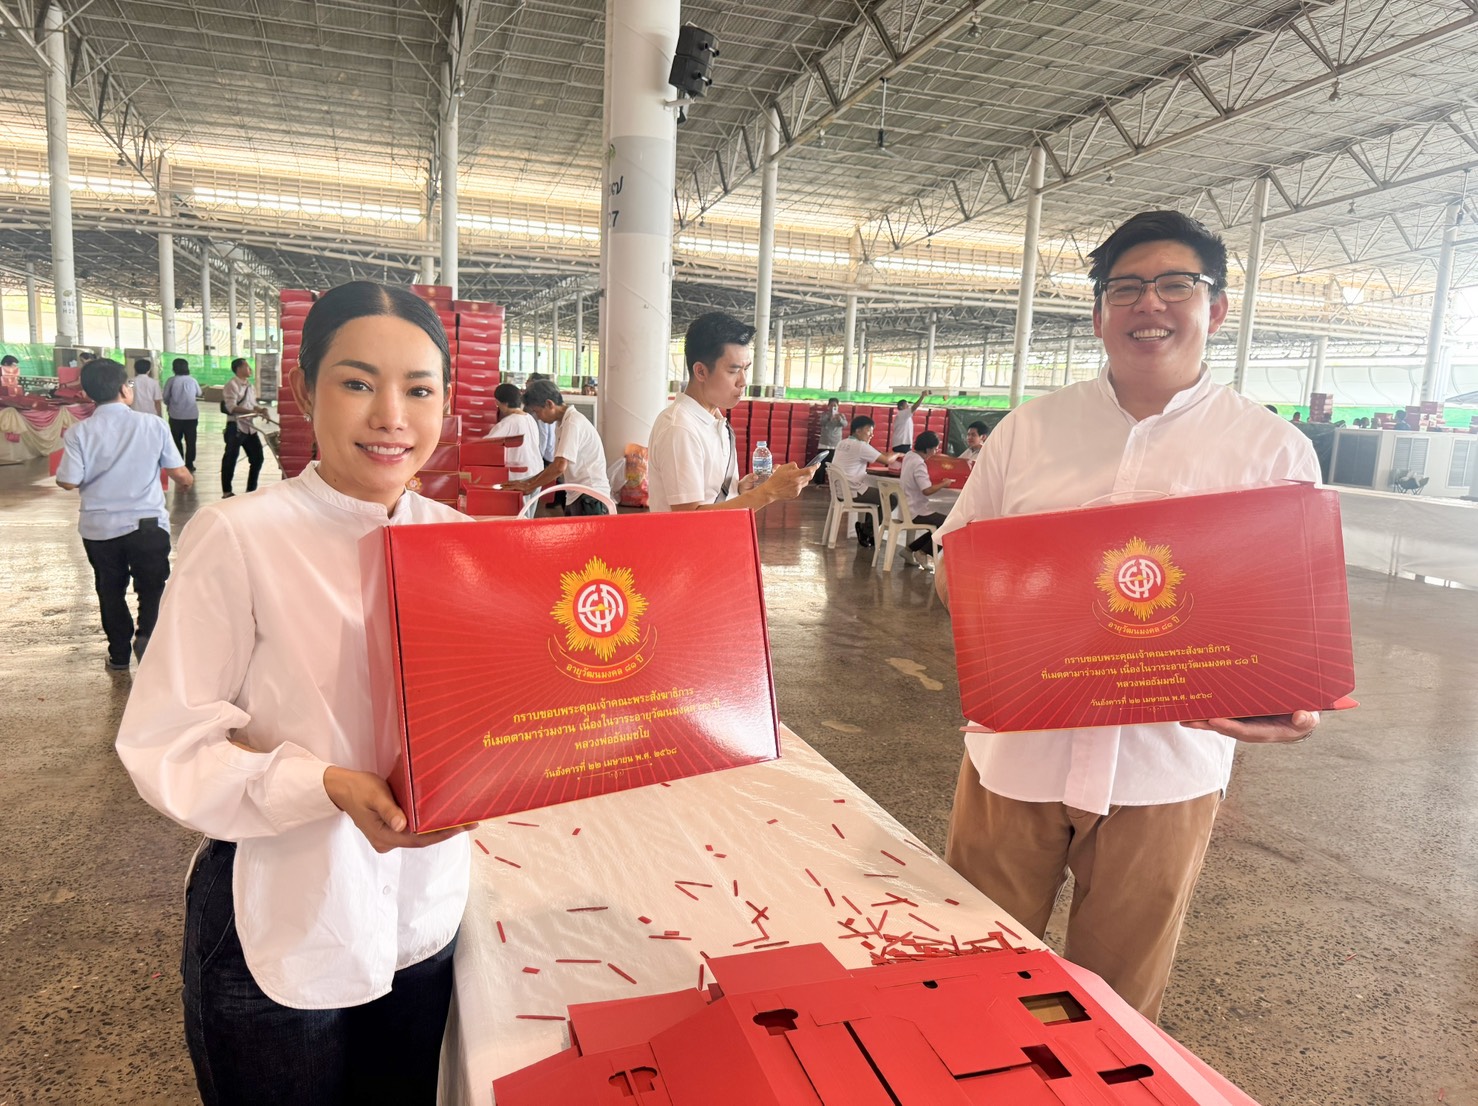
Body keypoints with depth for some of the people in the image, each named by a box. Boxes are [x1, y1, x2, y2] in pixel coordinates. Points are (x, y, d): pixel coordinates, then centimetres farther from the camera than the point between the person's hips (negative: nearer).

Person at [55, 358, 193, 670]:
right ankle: (146, 633, -14)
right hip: (147, 523, -1)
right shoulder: (152, 424, -8)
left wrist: (67, 446, 12)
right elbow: (177, 471, -4)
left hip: (99, 526, 2)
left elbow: (69, 482, -8)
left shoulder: (78, 432, -7)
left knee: (110, 589, 16)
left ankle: (119, 653, 24)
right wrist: (188, 480, 20)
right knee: (152, 585, 11)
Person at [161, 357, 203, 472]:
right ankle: (189, 465, 8)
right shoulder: (193, 380, -3)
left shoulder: (171, 380, -8)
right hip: (192, 415, 1)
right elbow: (199, 394, 15)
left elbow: (165, 397, -1)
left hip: (175, 415, -1)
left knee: (177, 440, 11)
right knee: (190, 441, 8)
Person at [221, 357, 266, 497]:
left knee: (257, 458, 9)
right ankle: (226, 492, 6)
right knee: (231, 459, -2)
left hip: (250, 427, 8)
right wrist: (251, 411, -30)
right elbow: (231, 407, -19)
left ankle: (251, 489, 22)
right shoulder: (232, 384, -8)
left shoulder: (250, 386, 16)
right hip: (236, 427, -8)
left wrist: (261, 409, 2)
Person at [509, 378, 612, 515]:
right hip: (577, 495, 9)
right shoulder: (562, 424, 14)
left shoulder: (573, 422, -14)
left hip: (590, 497, -9)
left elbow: (559, 467, -21)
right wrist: (530, 482, 9)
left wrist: (529, 486, -10)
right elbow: (558, 465, 19)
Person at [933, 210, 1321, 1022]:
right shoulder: (1030, 428, 4)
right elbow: (952, 567, 8)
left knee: (1116, 1008, 18)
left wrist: (1296, 701, -18)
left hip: (1167, 769, 0)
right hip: (1017, 751, 1)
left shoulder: (1273, 451, 1)